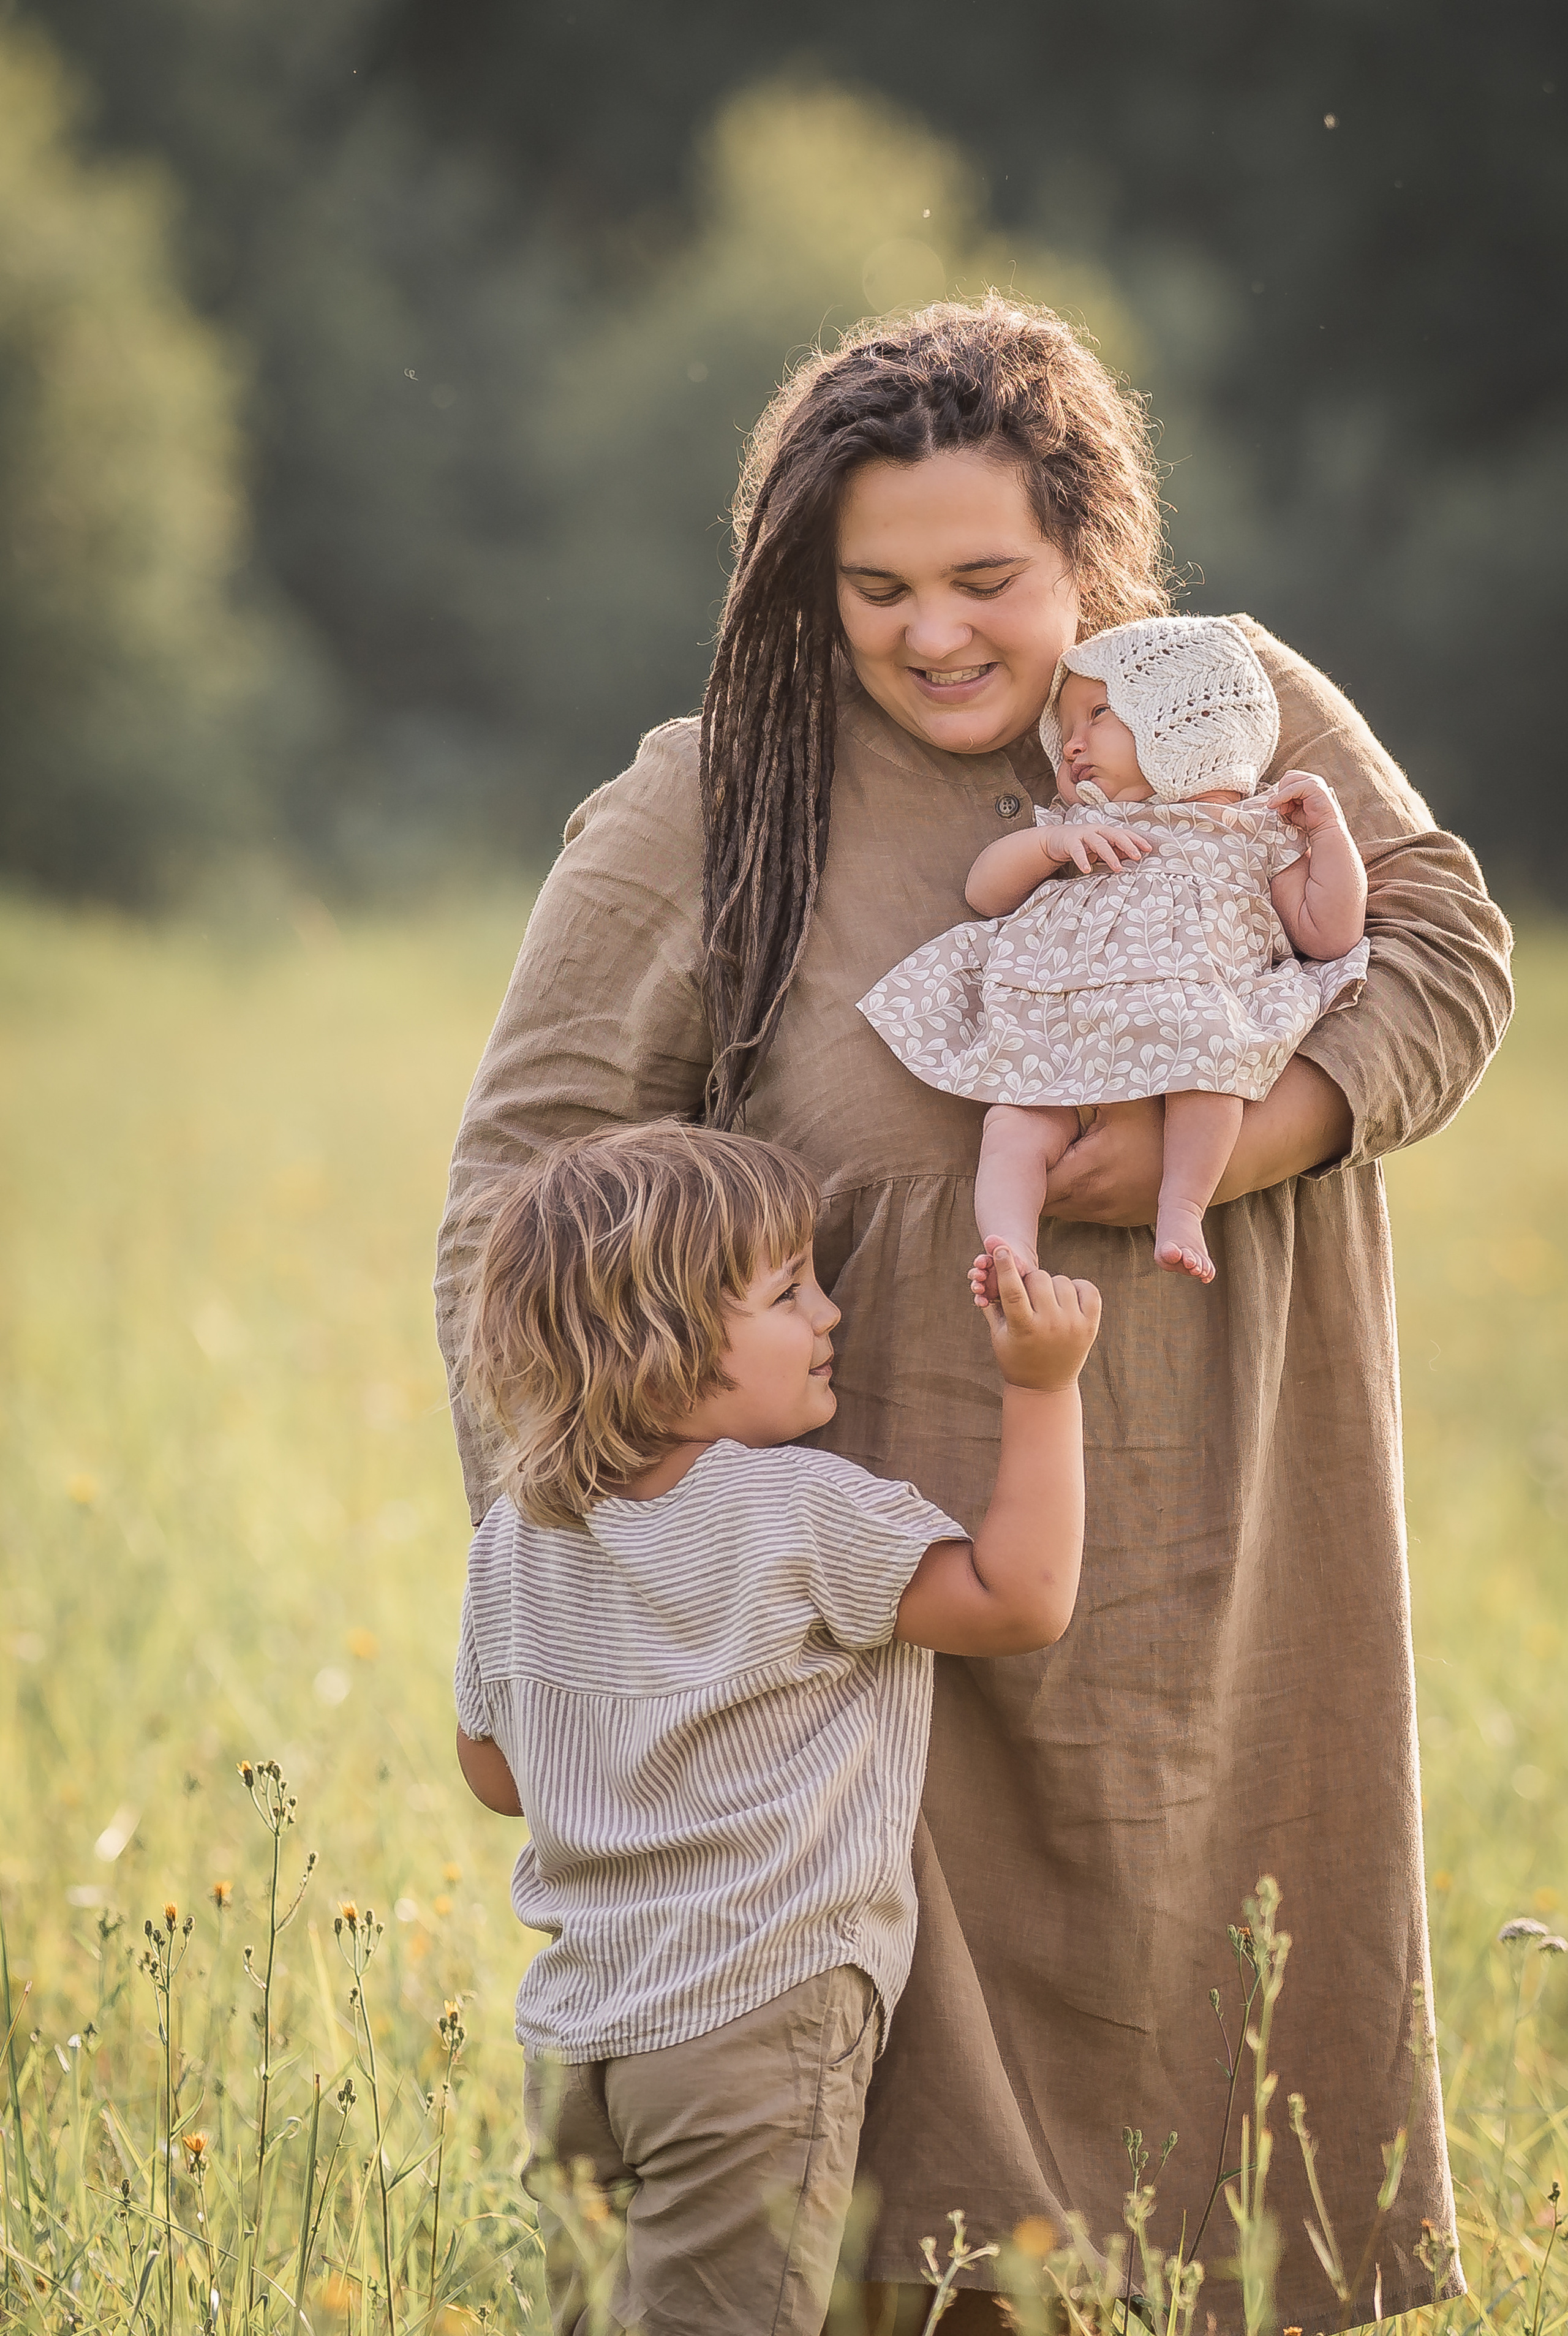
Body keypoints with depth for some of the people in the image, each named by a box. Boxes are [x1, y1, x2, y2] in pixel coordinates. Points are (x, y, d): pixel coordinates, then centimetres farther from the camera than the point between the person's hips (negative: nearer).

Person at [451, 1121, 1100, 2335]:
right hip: (757, 2030, -6)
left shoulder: (518, 1539, 8)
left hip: (574, 2038, 6)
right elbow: (1021, 1600, -10)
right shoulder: (809, 1515, -13)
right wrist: (1045, 1389, -8)